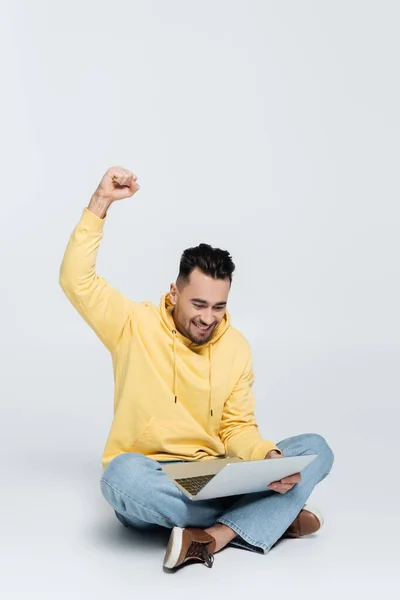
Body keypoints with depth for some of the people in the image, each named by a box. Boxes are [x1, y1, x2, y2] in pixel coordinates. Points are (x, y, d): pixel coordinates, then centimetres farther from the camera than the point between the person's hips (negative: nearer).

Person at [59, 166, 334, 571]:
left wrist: (269, 458, -16)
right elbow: (75, 280, -13)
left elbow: (238, 427, 6)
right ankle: (272, 516, -23)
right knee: (124, 474, -40)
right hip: (151, 487, -3)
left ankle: (212, 536, -31)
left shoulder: (236, 348, 4)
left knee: (316, 449, -14)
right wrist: (101, 202, -17)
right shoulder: (135, 325, -3)